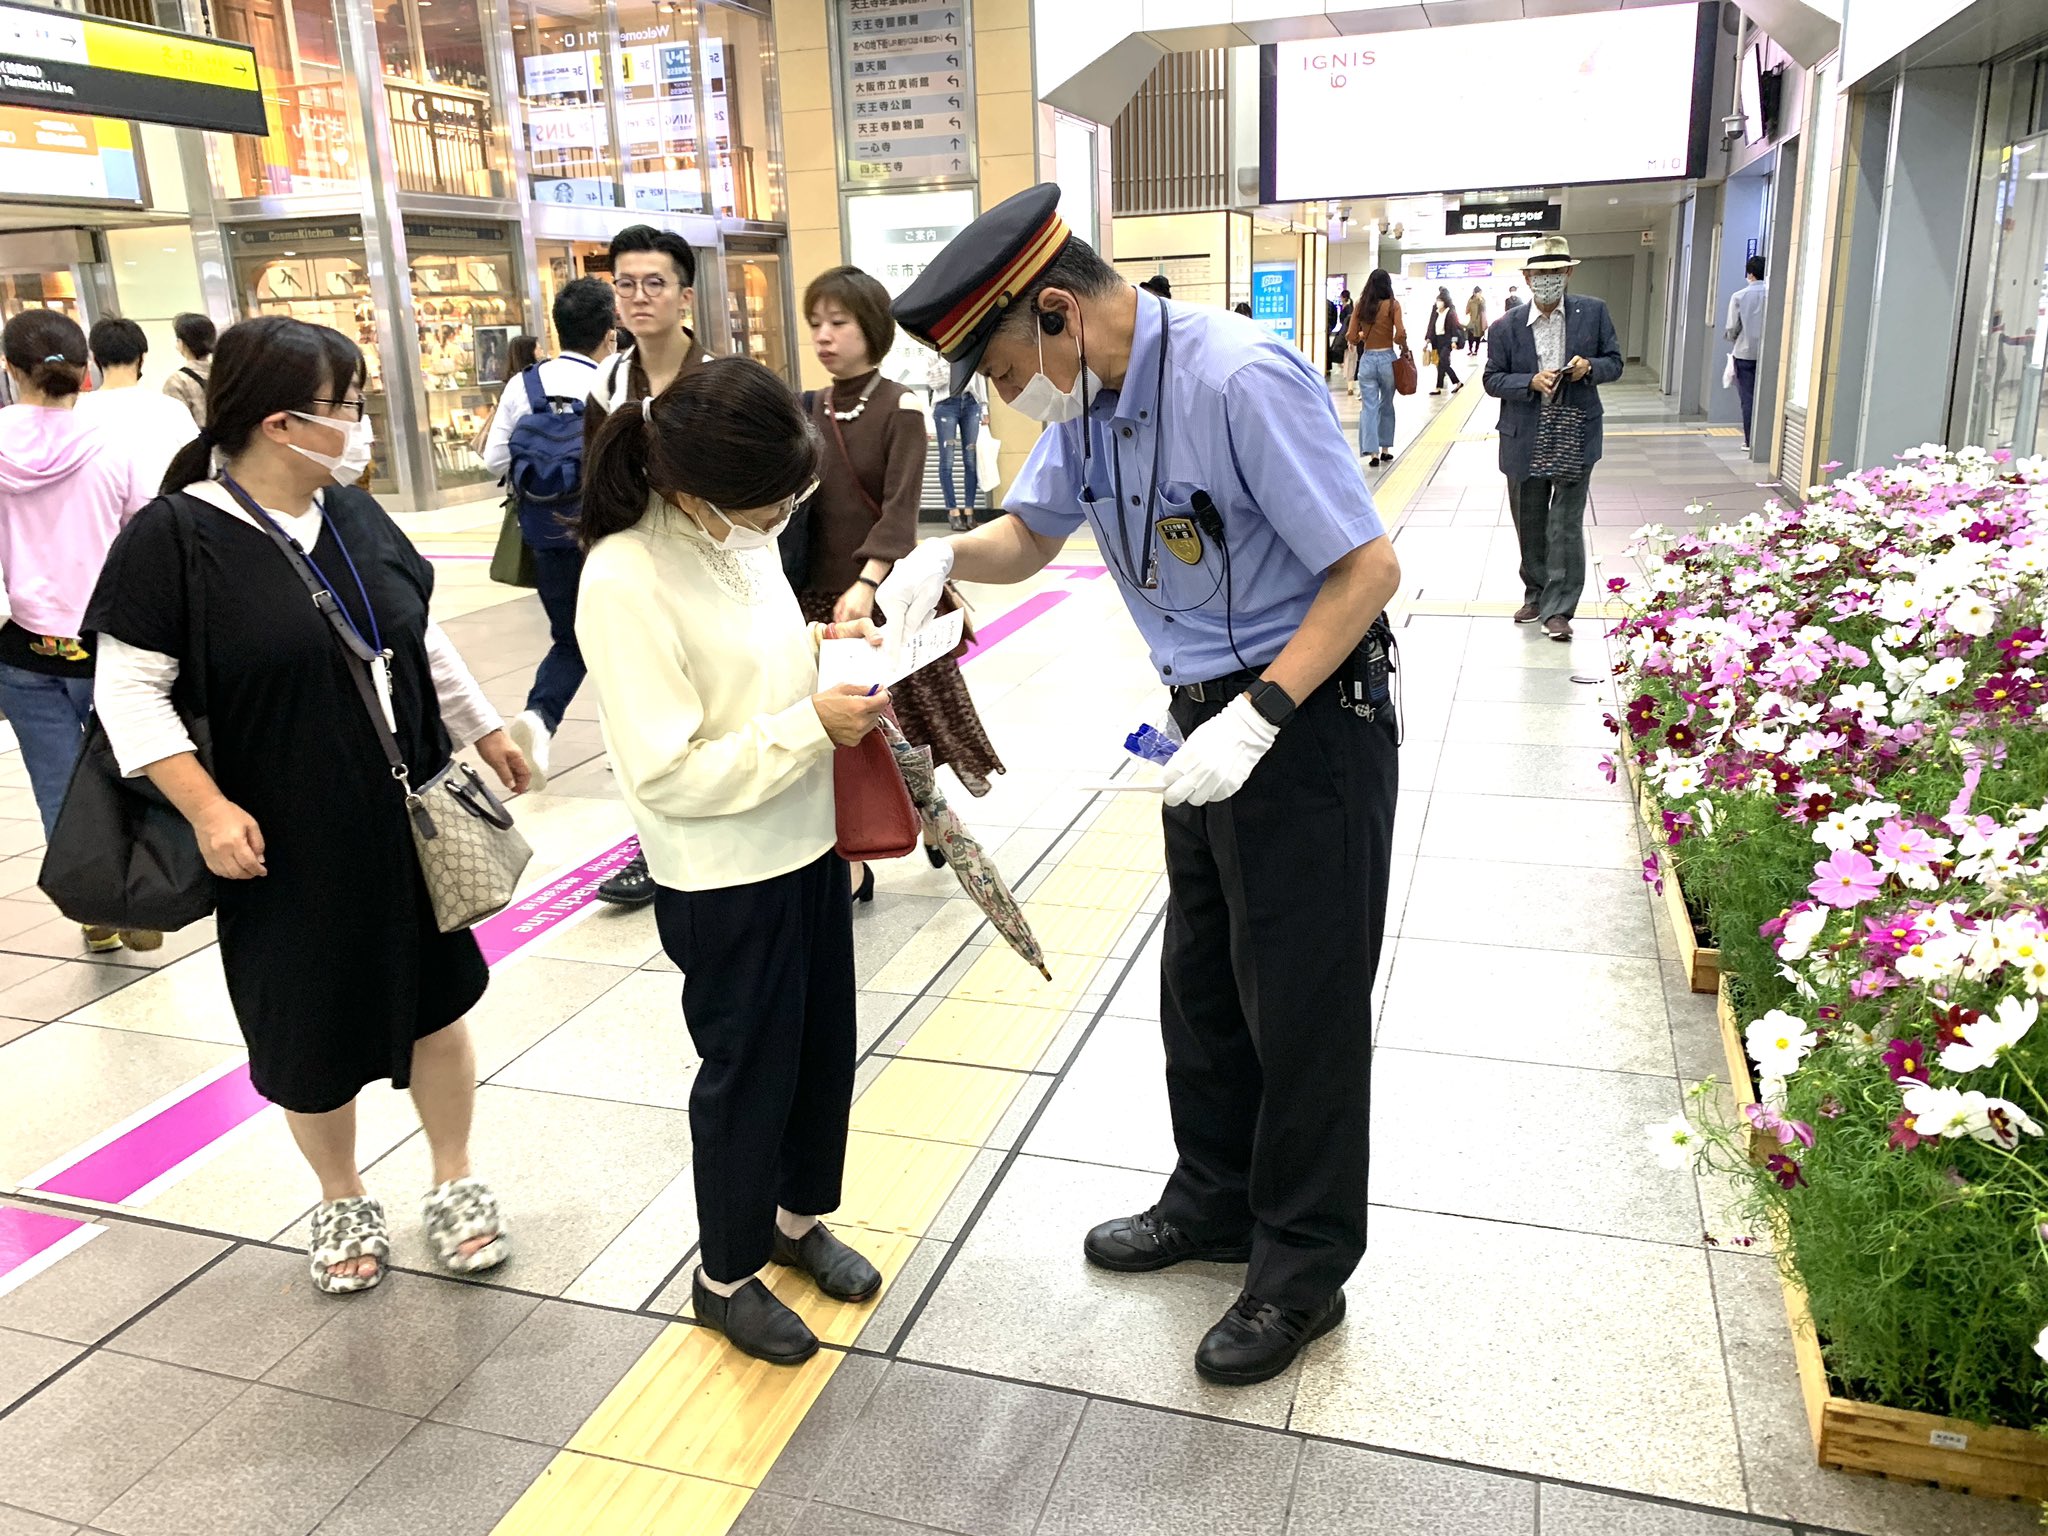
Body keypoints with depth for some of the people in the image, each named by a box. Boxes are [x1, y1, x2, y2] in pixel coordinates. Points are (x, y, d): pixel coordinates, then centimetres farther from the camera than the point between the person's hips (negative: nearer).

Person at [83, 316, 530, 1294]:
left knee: (436, 997, 12)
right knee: (310, 1027, 10)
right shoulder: (174, 536, -13)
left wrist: (486, 734, 20)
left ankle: (455, 1184, 32)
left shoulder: (354, 515, 4)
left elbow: (423, 641, 15)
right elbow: (130, 688, -12)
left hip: (408, 823, 5)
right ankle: (342, 1201, 35)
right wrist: (207, 808, -19)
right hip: (283, 847, -4)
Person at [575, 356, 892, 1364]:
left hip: (808, 843, 7)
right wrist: (811, 727, -26)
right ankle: (726, 1274, 34)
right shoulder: (623, 582, -24)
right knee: (747, 1072, 10)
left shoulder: (740, 535, -1)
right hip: (724, 882, -7)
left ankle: (797, 1216, 45)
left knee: (822, 1049, 20)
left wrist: (823, 645, -3)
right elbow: (669, 773, -25)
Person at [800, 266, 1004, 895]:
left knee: (905, 722, 10)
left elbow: (900, 508, -19)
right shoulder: (806, 410, 6)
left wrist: (867, 582, -34)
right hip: (821, 594, 4)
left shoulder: (900, 407, -8)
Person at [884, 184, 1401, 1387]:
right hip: (1212, 718, 9)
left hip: (1310, 721, -8)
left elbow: (1370, 567, -24)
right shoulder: (1089, 398, 1)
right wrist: (944, 555, -7)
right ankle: (1216, 1205, 42)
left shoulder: (1241, 381, -26)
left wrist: (1259, 718, -29)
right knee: (1201, 987, 20)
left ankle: (1304, 1272, 25)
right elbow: (1030, 535, 14)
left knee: (1302, 1006, 5)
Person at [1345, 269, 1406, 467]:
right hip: (1387, 359, -1)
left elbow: (1352, 338, 1)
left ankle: (1373, 453, -7)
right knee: (1386, 405, 16)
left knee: (1369, 407, 2)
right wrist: (1403, 346, 5)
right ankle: (1385, 450, 24)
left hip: (1367, 360, 1)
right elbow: (1401, 334, -15)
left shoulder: (1361, 306, 2)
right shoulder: (1392, 304, -6)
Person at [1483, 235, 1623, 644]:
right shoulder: (1505, 327, -2)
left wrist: (1590, 367, -16)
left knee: (1566, 525, -5)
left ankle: (1558, 608, 0)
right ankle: (1535, 594, 32)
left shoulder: (1594, 312, 0)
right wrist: (1532, 381, -17)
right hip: (1524, 439, 2)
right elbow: (1493, 379, 0)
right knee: (1530, 524, 14)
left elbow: (1614, 362, 7)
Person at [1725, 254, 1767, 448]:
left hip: (1745, 353, -1)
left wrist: (1733, 339, 15)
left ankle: (1750, 440, 3)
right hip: (1768, 353, 1)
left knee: (1748, 398, 4)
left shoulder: (1739, 296, -6)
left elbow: (1732, 328, -5)